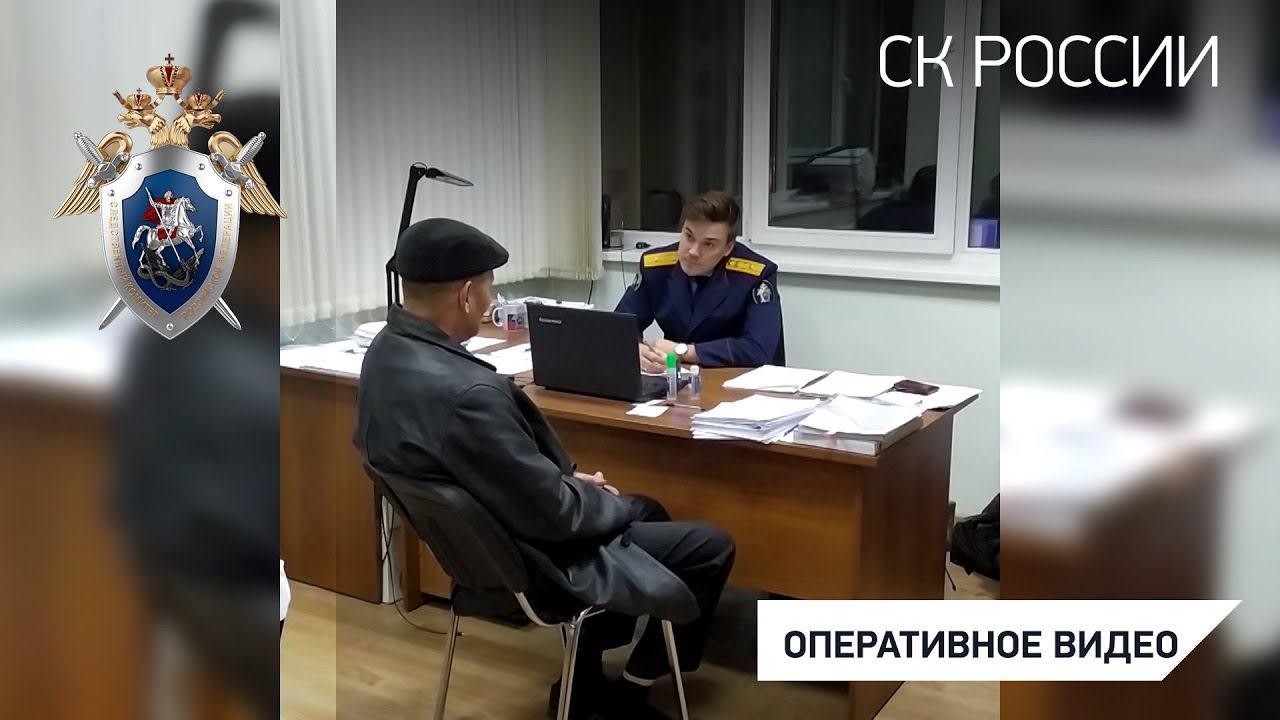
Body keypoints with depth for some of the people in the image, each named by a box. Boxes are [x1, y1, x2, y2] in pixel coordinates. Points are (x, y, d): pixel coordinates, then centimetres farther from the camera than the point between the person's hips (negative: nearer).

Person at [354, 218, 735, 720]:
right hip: (529, 557, -9)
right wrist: (617, 503, -7)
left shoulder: (387, 350, -6)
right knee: (712, 548, 6)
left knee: (645, 511, 28)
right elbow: (553, 513, -26)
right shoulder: (465, 392, -36)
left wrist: (566, 475, 5)